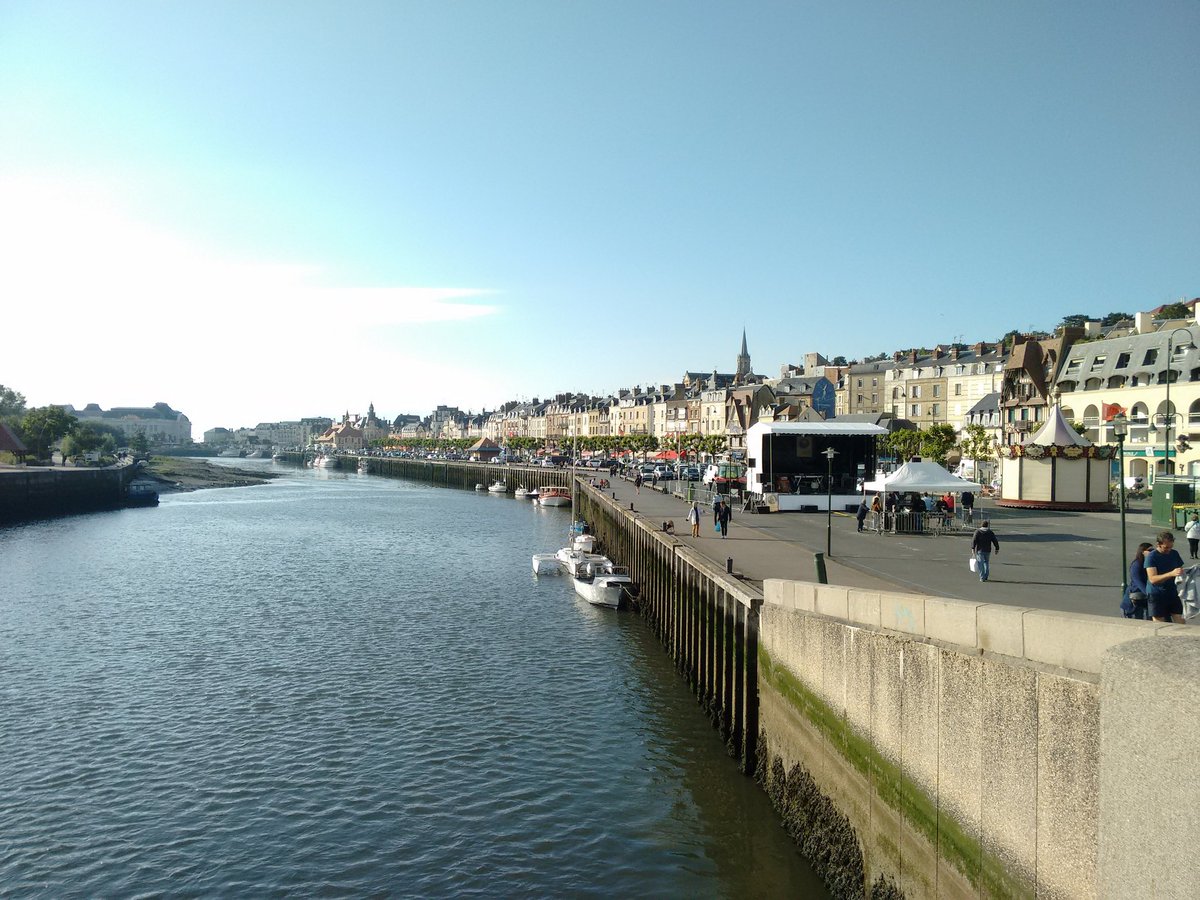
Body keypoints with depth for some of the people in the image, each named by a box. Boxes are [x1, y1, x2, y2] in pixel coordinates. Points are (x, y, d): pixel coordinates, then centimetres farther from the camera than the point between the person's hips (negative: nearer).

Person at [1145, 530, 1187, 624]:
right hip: (1157, 595, -5)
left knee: (1180, 623, 2)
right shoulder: (1151, 556, -12)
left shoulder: (1174, 554, 6)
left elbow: (1180, 568, 22)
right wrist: (1172, 574, -35)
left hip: (1173, 593, 5)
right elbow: (1152, 579, -23)